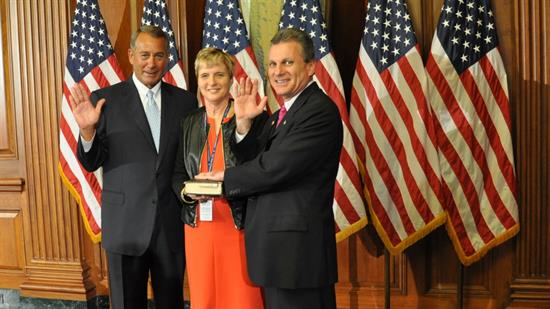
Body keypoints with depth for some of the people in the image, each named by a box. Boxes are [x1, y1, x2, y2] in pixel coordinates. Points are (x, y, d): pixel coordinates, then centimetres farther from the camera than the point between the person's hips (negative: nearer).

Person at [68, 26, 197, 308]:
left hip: (173, 223, 2)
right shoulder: (105, 100, -1)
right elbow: (91, 163, -2)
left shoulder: (185, 101, 5)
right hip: (125, 222, -2)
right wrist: (87, 130, -20)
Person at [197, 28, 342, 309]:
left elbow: (272, 169, -20)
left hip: (299, 250, -9)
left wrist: (223, 178, -5)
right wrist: (244, 123, -1)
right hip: (274, 252, 9)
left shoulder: (320, 111, -15)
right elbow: (255, 163, 12)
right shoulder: (279, 116, 16)